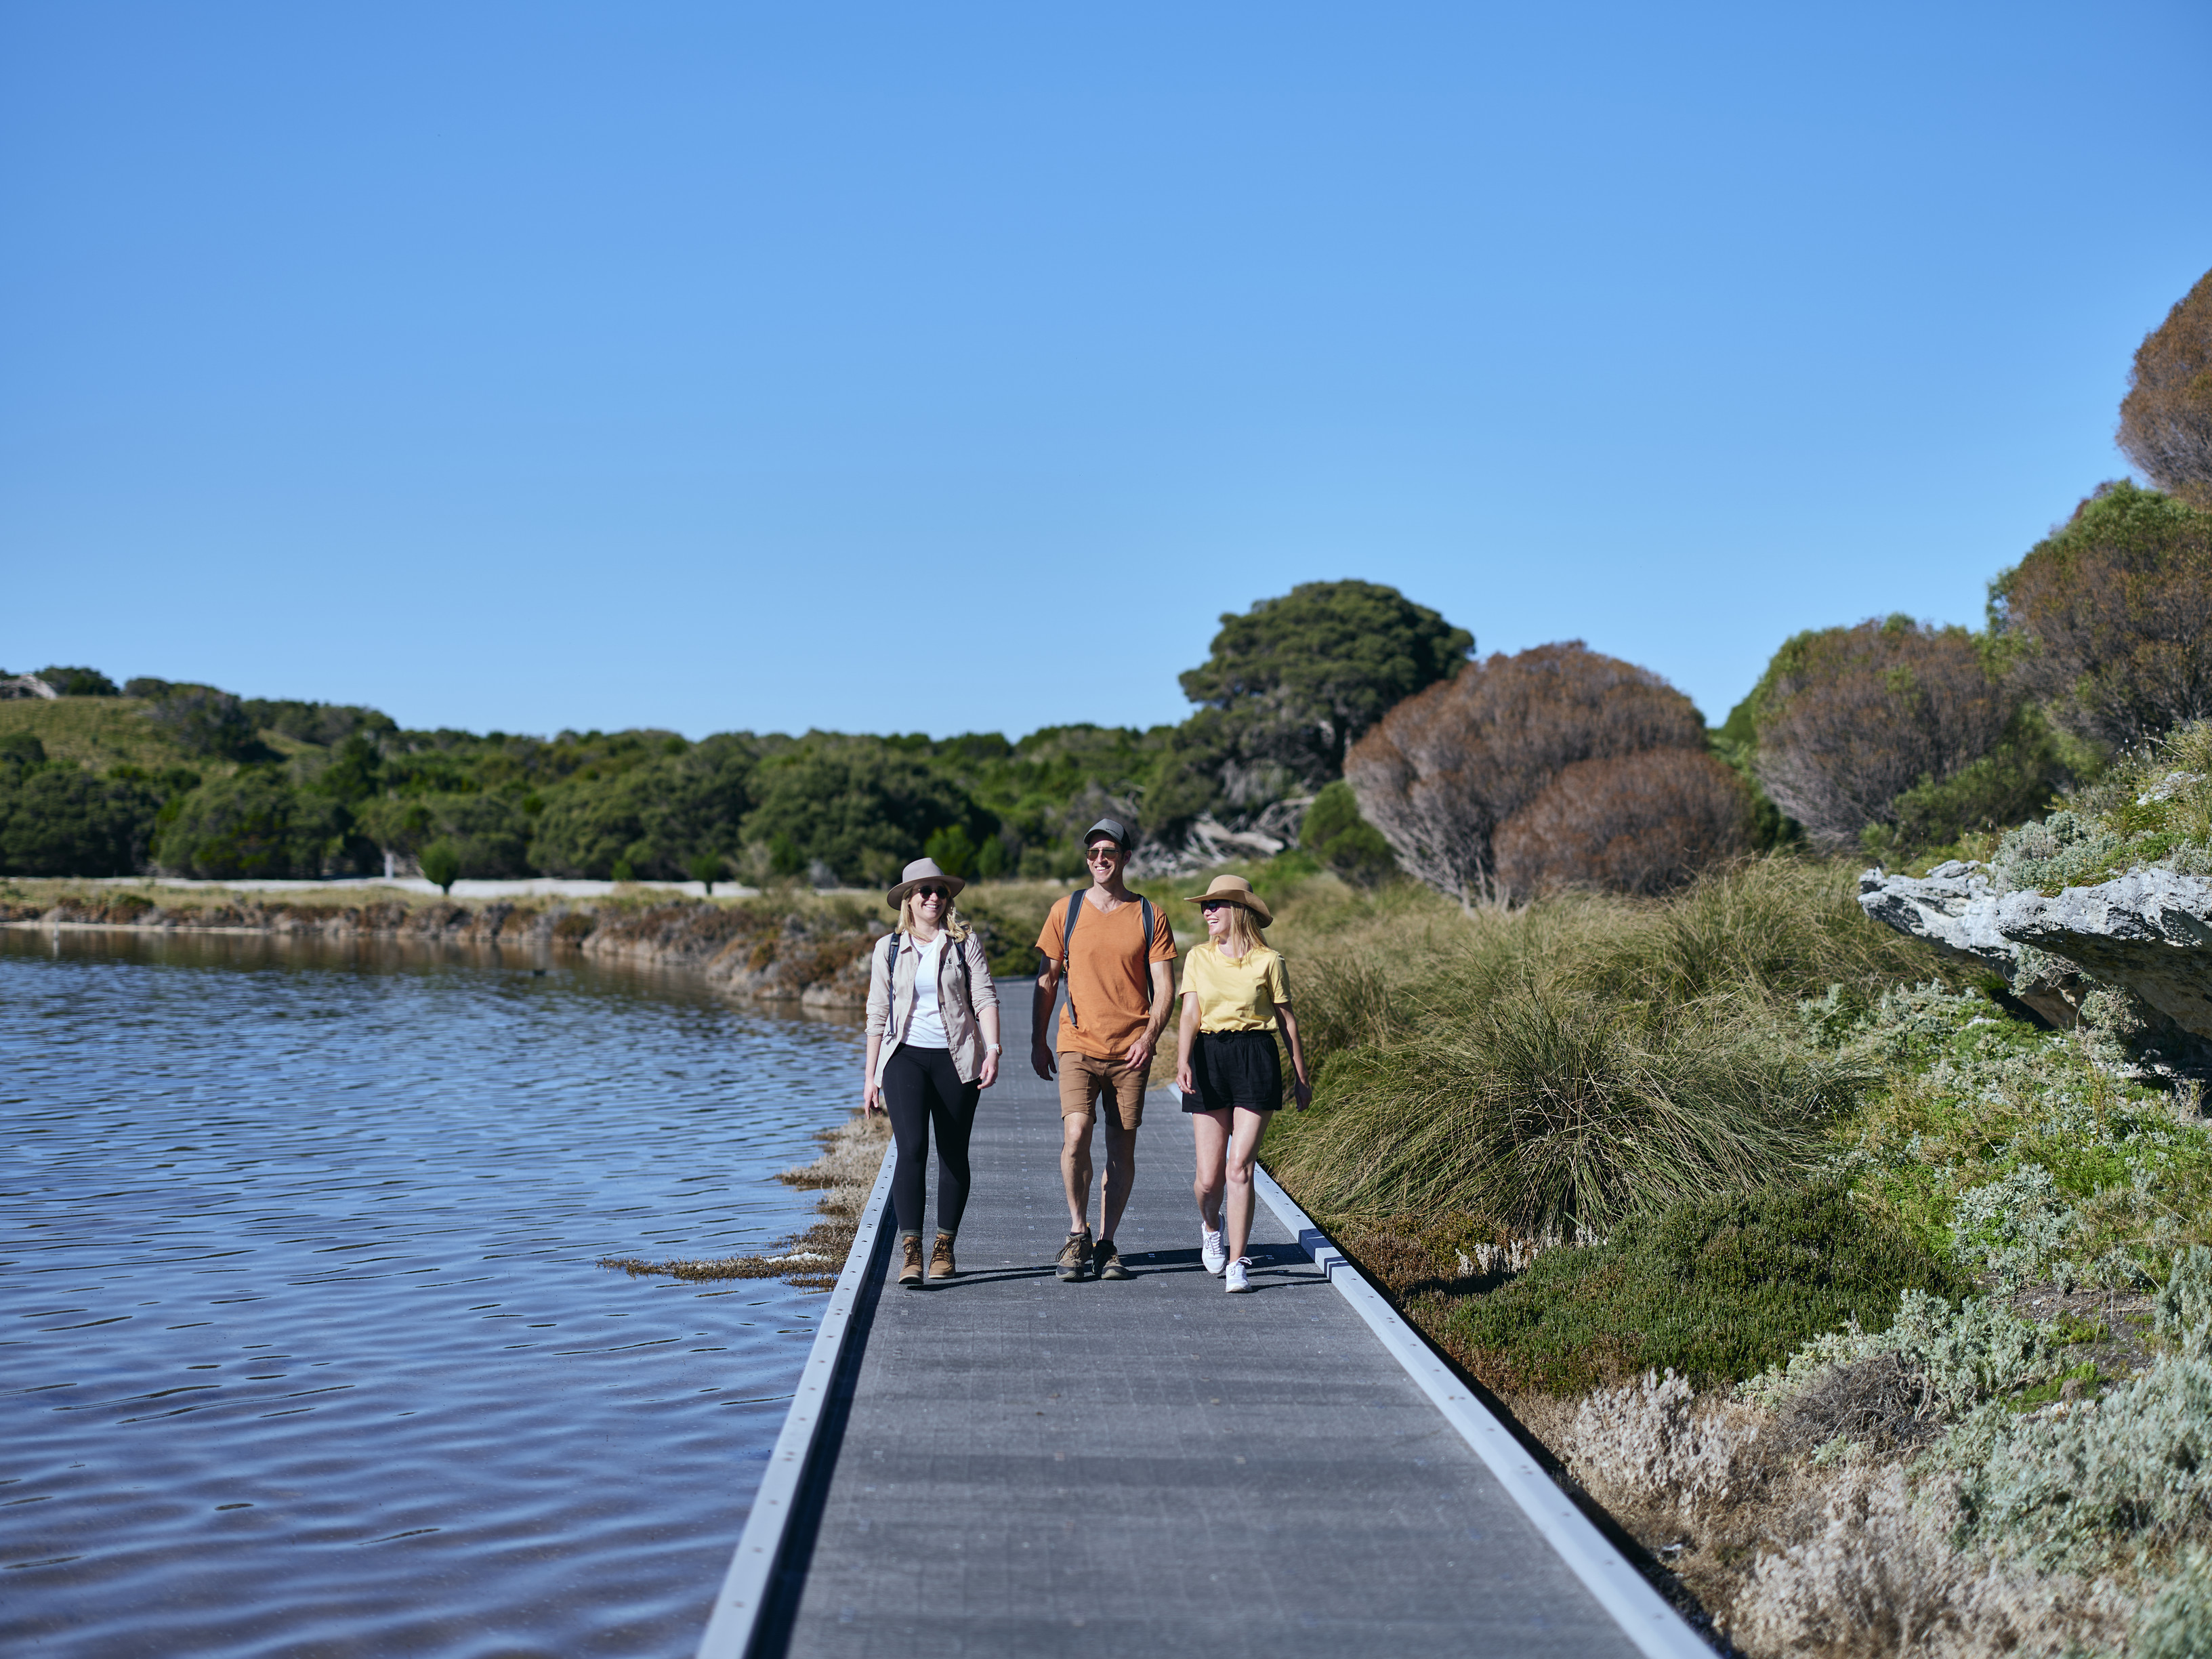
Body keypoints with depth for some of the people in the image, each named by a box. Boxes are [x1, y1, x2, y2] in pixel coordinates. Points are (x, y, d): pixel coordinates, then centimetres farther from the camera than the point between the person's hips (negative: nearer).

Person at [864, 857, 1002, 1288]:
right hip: (905, 1057, 0)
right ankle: (911, 1253, -19)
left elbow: (985, 998, -2)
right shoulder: (888, 950, 8)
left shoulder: (965, 942, 4)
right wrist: (870, 1075, 8)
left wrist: (992, 1050, -15)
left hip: (956, 1058, 0)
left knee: (954, 1154, 6)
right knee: (911, 1149, -15)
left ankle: (945, 1248, 18)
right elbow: (878, 1015, 11)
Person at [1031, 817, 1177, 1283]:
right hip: (1078, 1047, -1)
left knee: (1122, 1150, 3)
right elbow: (1048, 980, 11)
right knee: (1076, 1136, -17)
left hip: (1130, 1052, 1)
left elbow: (1164, 987, 3)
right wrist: (1037, 1042, 7)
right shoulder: (1067, 911, 6)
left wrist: (1149, 1036, -13)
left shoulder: (1149, 917, 5)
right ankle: (1077, 1235, 0)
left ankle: (1106, 1244, 15)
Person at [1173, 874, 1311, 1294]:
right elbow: (1190, 1014, -2)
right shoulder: (1198, 958, 7)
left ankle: (1237, 1263, -1)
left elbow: (1286, 1020, 7)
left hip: (1256, 1058, -2)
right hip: (1209, 1058, 2)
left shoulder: (1268, 960, 1)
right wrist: (1183, 1062, -19)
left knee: (1239, 1169, -11)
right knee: (1209, 1177, 2)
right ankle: (1210, 1226, 36)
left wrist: (1302, 1078, 11)